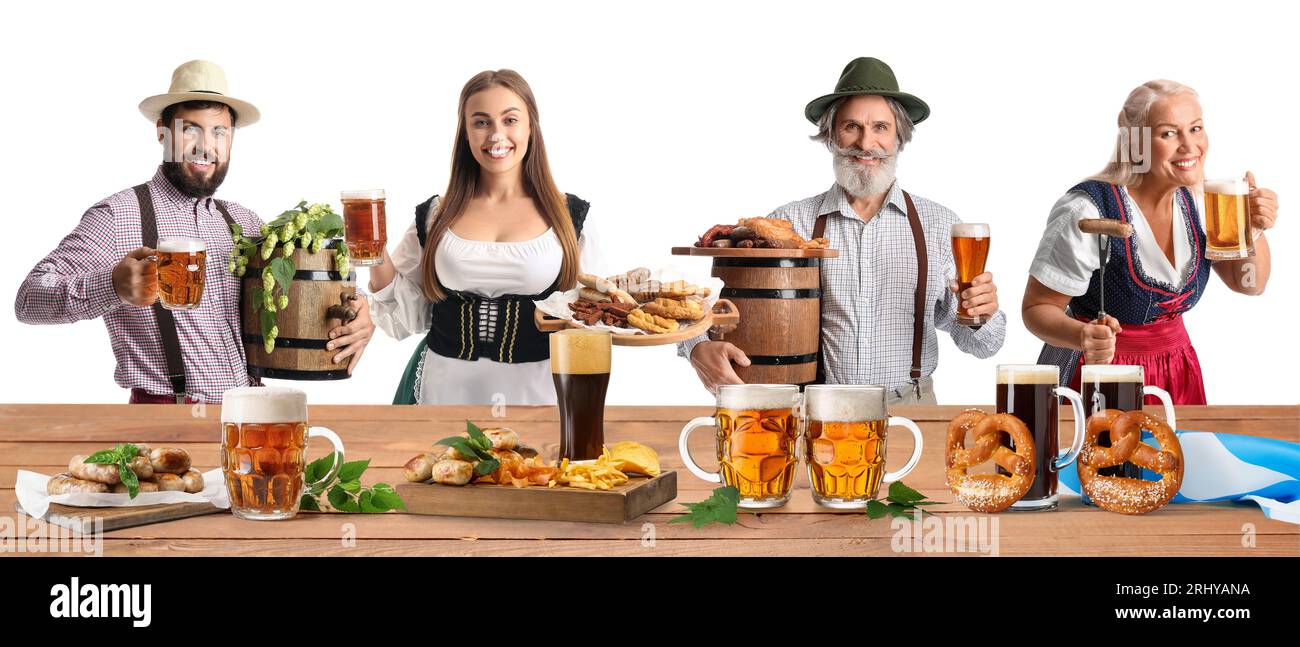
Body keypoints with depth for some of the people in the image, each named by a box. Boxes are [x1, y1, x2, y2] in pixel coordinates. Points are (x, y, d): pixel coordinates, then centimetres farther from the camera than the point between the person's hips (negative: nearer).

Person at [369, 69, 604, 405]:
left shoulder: (570, 216, 0)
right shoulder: (434, 216, 3)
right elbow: (409, 317, 4)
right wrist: (377, 257, -7)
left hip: (537, 390, -1)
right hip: (444, 389, 1)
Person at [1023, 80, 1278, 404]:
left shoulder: (1194, 201, -3)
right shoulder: (1087, 210, -24)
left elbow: (1248, 284, 8)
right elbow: (1036, 307, -17)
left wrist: (1253, 229, -11)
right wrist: (1081, 337, -37)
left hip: (1177, 373, 6)